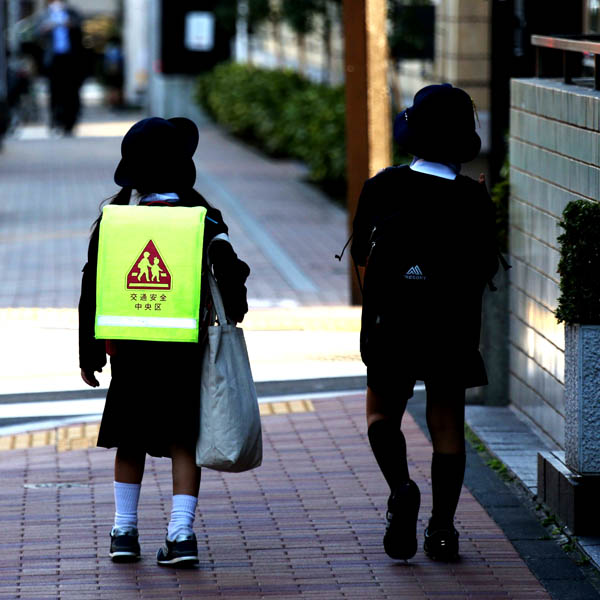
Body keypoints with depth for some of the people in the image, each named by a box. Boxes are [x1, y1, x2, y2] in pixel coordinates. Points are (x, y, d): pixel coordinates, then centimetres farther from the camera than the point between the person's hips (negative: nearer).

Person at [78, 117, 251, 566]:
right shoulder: (201, 216, -5)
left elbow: (93, 286, 2)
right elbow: (227, 265, -15)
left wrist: (89, 351, 8)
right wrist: (234, 308, 5)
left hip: (130, 348, 2)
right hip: (187, 349, -1)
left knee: (131, 439, 15)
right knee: (183, 440, 4)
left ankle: (124, 531, 17)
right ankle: (182, 533, -5)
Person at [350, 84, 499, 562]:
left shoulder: (385, 186, -8)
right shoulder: (472, 198, -9)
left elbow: (360, 252, 0)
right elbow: (487, 268, -2)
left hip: (392, 324, 0)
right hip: (454, 326, 0)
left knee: (382, 413, 14)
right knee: (447, 423, 9)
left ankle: (401, 488, -13)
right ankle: (443, 530, 6)